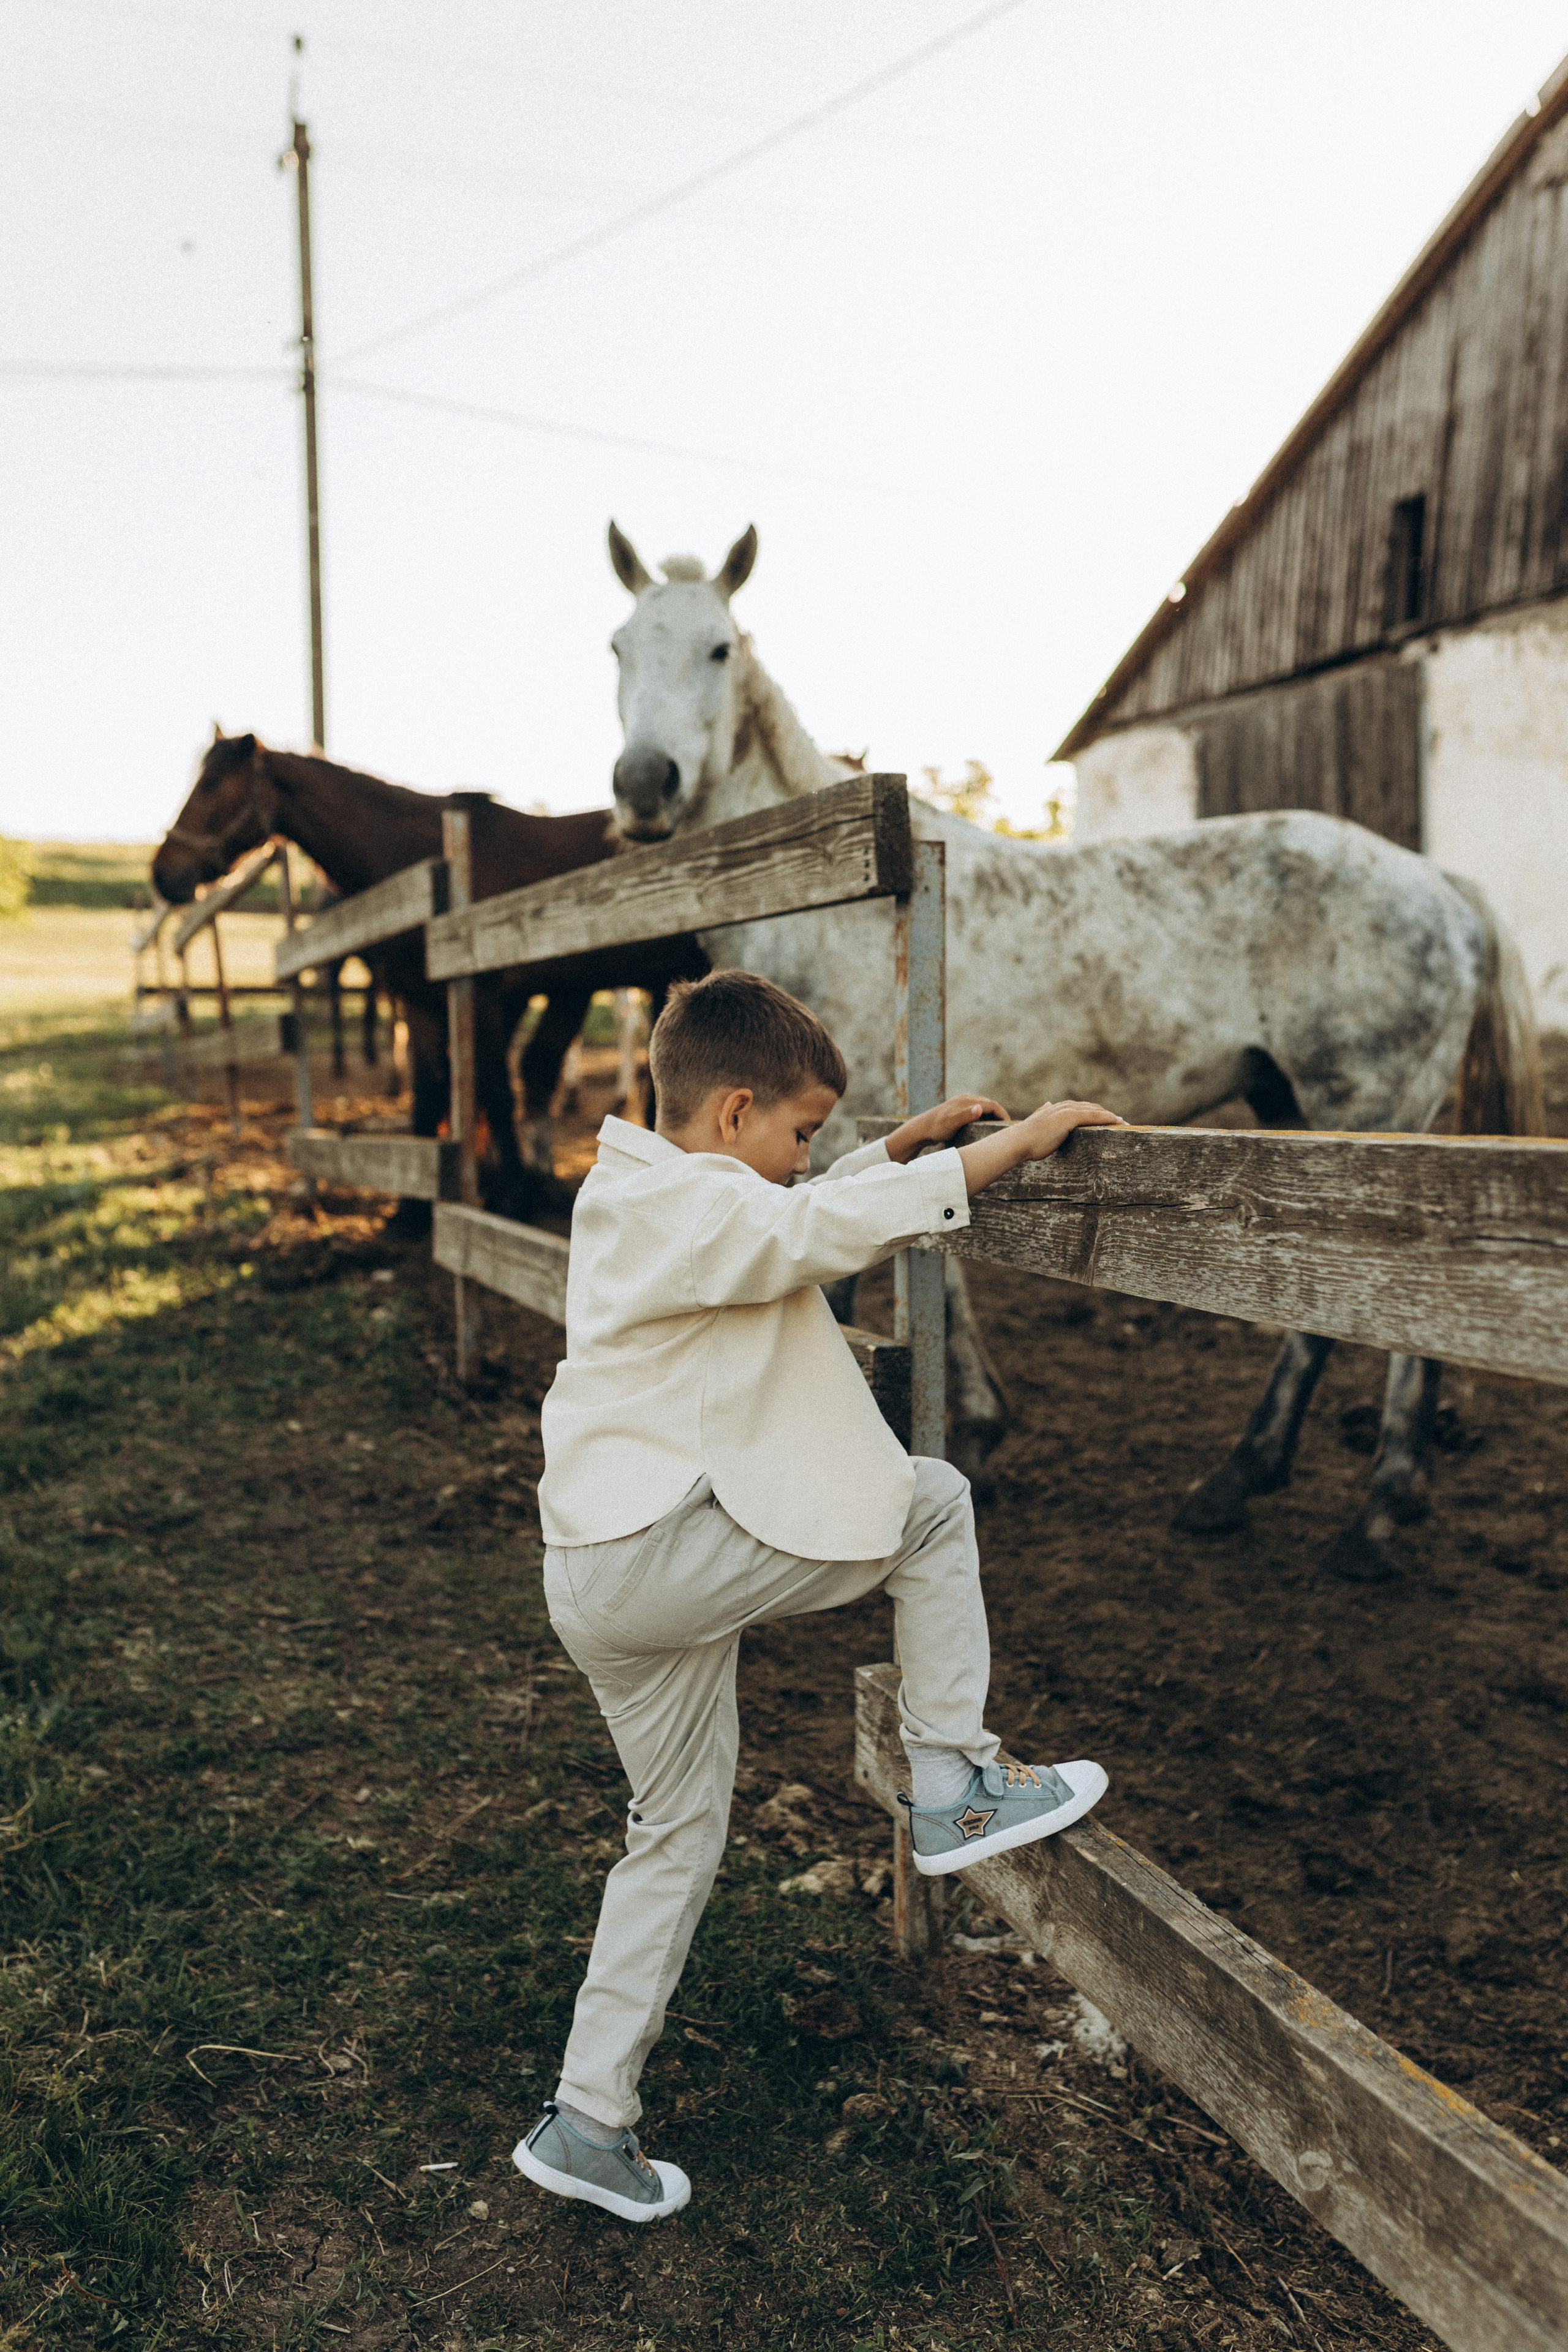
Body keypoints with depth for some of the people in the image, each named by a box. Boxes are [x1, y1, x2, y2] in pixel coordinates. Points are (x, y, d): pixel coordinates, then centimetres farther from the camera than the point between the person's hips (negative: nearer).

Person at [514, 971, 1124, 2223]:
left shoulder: (638, 1195, 15)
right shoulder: (691, 1206, -17)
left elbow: (805, 1223, 25)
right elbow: (834, 1226, -23)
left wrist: (904, 1142, 18)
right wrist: (1020, 1138, -15)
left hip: (608, 1578, 10)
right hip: (658, 1558, -10)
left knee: (679, 1836, 20)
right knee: (932, 1503, -1)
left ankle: (590, 2122, 31)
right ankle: (952, 1785, 8)